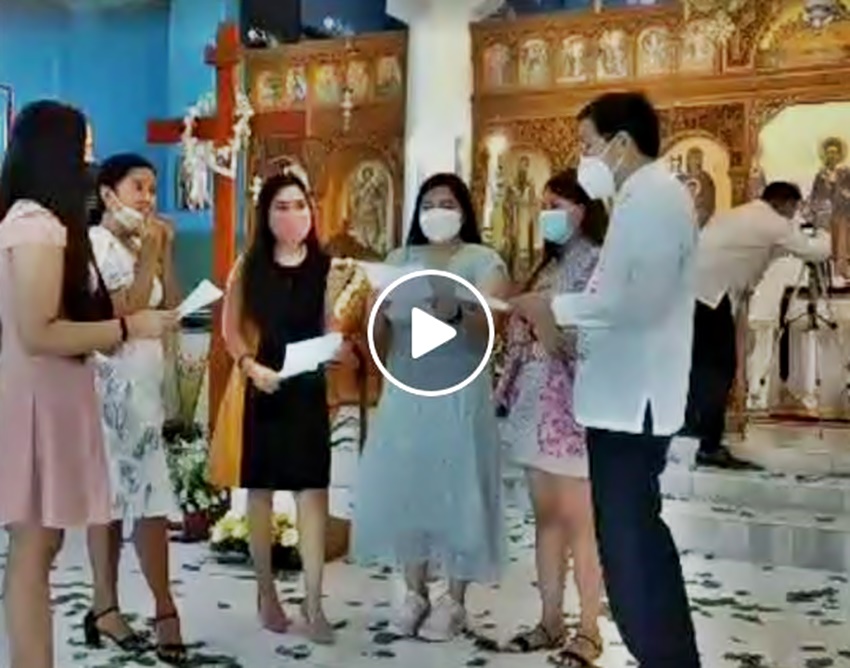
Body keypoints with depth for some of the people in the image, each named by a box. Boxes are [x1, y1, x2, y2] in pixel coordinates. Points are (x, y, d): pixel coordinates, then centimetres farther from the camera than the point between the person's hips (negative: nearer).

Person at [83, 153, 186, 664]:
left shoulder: (142, 246, 16)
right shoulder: (97, 242, -8)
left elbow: (172, 309, 11)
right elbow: (126, 309, -16)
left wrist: (165, 253, 5)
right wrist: (149, 255, -11)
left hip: (145, 383, 8)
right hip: (112, 383, -8)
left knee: (147, 496, 7)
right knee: (112, 494, -3)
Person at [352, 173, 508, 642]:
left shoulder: (483, 261, -1)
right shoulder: (400, 259, 10)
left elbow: (486, 326, -15)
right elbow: (378, 328, 5)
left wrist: (454, 313, -35)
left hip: (459, 395, -4)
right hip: (404, 395, 4)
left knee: (455, 492, 0)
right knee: (403, 489, 5)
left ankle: (453, 601, 12)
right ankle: (415, 593, 19)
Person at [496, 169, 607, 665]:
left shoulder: (598, 263, -7)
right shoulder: (549, 266, 19)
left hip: (573, 406, -8)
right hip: (536, 404, 8)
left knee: (578, 519, -3)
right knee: (546, 516, 11)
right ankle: (551, 621, 19)